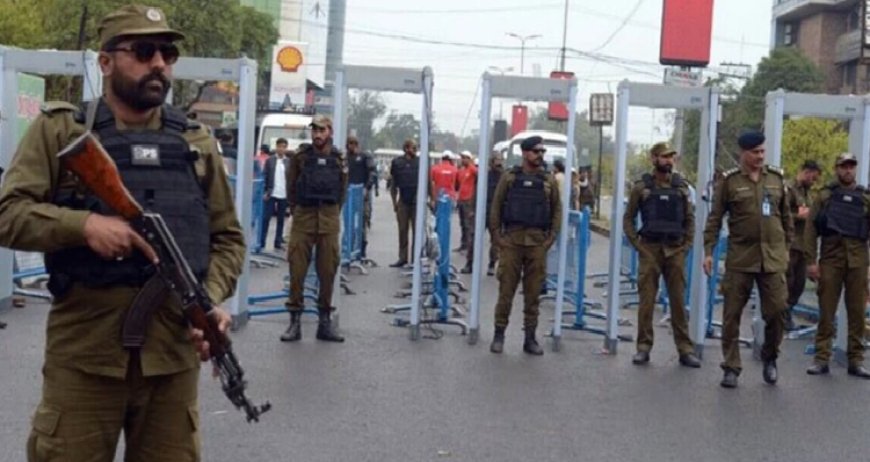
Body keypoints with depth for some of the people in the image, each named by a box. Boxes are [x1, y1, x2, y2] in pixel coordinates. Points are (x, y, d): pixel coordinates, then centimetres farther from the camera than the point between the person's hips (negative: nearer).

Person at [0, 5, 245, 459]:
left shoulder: (197, 142, 11)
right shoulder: (59, 130, 3)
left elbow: (227, 237, 13)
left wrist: (211, 300, -5)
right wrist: (85, 224, -21)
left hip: (174, 349, 3)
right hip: (83, 349, -3)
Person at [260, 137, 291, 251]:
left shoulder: (289, 162, 4)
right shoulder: (270, 160, 2)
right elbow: (265, 176, 2)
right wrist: (265, 192, -6)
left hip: (284, 195, 1)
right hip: (271, 194, -1)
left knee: (281, 220, 7)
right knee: (266, 218, -1)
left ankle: (278, 243, 14)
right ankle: (261, 242, 3)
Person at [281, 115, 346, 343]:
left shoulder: (339, 159, 6)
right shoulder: (300, 156, 2)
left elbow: (342, 190, 12)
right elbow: (291, 187, 9)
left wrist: (332, 214, 11)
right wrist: (296, 212, 9)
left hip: (329, 221, 1)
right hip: (303, 218, -1)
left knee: (328, 271, 4)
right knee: (297, 270, -2)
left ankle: (325, 322, 13)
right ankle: (295, 321, 6)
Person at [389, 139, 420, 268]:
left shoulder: (420, 162, 1)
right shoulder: (397, 163, 4)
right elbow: (393, 184, 9)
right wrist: (394, 201, 5)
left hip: (417, 200, -1)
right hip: (403, 201, 2)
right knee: (403, 230, 6)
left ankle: (415, 259, 5)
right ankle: (403, 258, 14)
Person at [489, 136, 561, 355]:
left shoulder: (548, 180, 7)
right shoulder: (509, 177, 3)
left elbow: (557, 210, 9)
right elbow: (496, 207, 4)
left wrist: (551, 237, 0)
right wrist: (497, 235, -3)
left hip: (538, 242, 1)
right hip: (512, 240, -1)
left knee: (533, 292, 6)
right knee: (506, 290, 2)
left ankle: (530, 337, 13)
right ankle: (499, 335, 12)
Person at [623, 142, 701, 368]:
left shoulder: (681, 186, 8)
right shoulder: (642, 187, 1)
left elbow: (690, 219, 13)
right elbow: (628, 219, 5)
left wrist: (686, 245, 4)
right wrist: (637, 244, -3)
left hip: (675, 250, 2)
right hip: (650, 250, -2)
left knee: (679, 301, 3)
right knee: (646, 301, 0)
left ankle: (685, 350, 8)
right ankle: (643, 347, 8)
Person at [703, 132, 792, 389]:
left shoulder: (776, 178, 8)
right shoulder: (729, 181, 0)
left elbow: (786, 215, 16)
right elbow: (715, 218, 0)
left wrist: (787, 246, 14)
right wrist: (708, 251, -6)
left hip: (773, 258, 2)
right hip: (740, 258, -2)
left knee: (776, 310, -1)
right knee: (732, 315, 1)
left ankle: (770, 358, 24)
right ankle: (731, 368, 13)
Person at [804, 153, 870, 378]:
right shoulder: (825, 195, 6)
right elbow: (810, 229, 1)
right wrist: (811, 261, -6)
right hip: (830, 259, -1)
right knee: (826, 312, 1)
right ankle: (821, 359, 7)